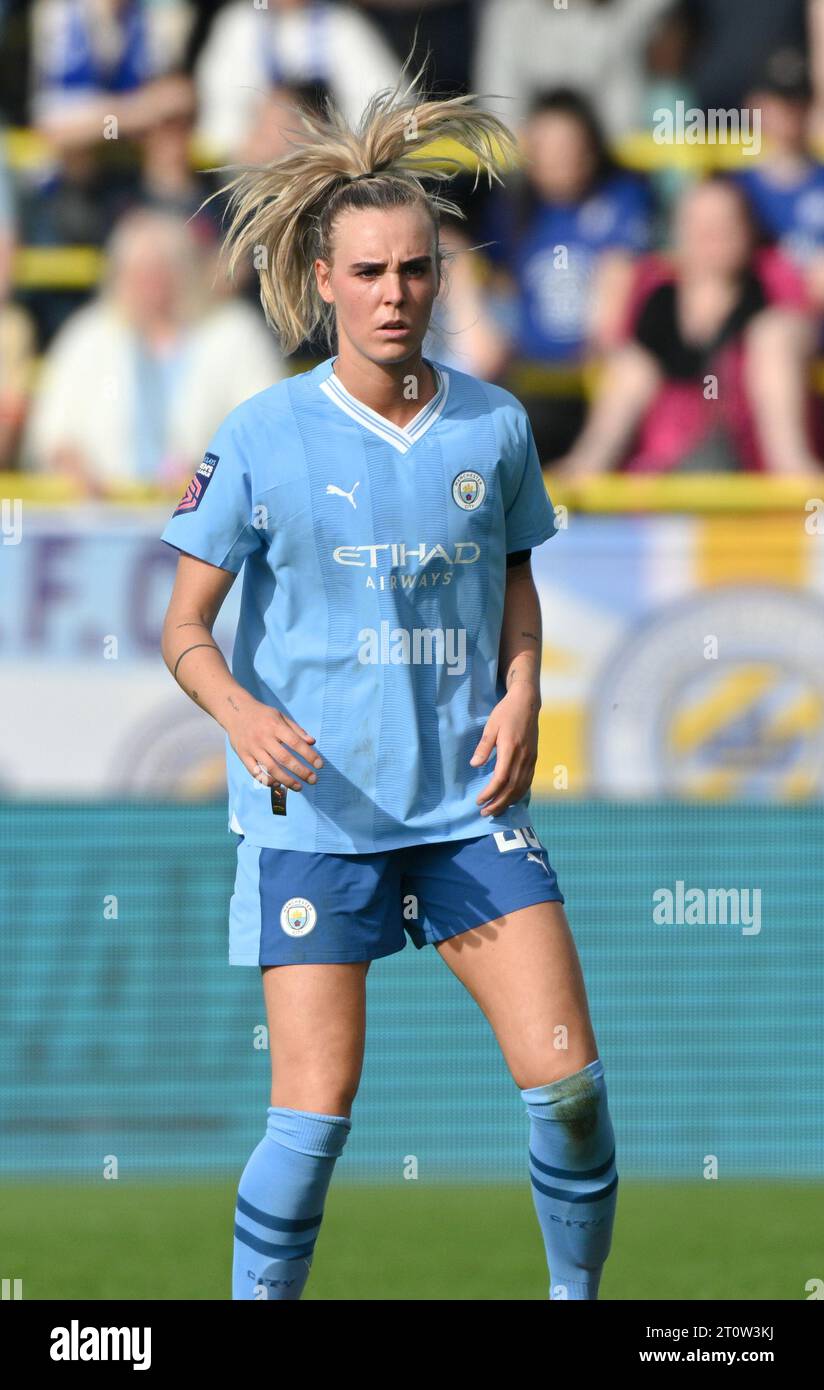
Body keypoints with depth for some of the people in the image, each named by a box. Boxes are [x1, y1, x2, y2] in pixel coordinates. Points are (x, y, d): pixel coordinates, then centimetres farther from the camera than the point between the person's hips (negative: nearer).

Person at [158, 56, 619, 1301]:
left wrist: (522, 694, 2)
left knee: (569, 1080, -5)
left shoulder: (494, 426, 2)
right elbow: (185, 627, -2)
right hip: (315, 813, -3)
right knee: (316, 1114, -8)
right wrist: (241, 711, -22)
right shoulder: (264, 438, -6)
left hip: (470, 802, 3)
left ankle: (581, 1293, 15)